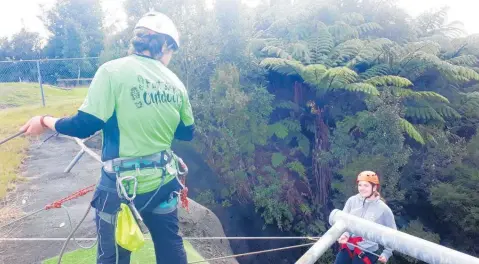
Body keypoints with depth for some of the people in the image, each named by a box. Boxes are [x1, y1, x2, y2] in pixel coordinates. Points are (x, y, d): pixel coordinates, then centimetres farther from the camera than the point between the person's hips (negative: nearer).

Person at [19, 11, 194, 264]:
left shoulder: (113, 70, -12)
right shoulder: (175, 82, 0)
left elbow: (84, 126, -14)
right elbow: (187, 133, 9)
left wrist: (46, 121, 4)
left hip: (123, 185, -3)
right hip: (163, 181, 4)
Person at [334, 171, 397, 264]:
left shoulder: (383, 209, -9)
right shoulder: (352, 201, -4)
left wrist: (386, 253, -2)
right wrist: (344, 234, -22)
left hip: (367, 252, -3)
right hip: (347, 247, 3)